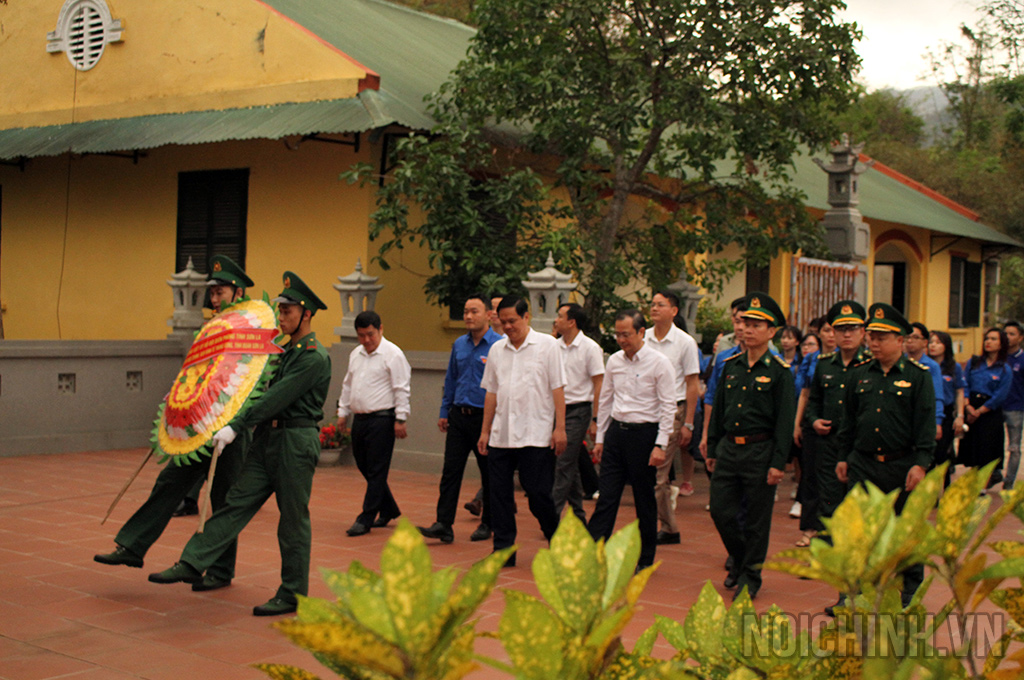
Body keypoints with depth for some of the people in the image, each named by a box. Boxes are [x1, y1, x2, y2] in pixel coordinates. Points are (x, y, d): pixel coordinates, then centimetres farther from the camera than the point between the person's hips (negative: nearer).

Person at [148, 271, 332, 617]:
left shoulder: (314, 357, -14)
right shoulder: (285, 351, 15)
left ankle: (292, 595, 10)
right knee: (237, 502, 3)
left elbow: (278, 397, -21)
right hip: (268, 437, 8)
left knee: (293, 520, 1)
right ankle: (192, 564, 2)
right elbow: (271, 394, 23)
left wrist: (236, 426, -23)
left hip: (296, 442, -8)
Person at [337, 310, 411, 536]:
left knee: (376, 471, -4)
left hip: (382, 419, -8)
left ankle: (366, 519, 1)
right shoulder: (355, 354, 14)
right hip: (359, 418, 8)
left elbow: (401, 389, -11)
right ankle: (389, 509, 28)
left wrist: (400, 419, -14)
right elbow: (348, 385, 23)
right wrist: (343, 412, 19)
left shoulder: (392, 354, -9)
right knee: (364, 467, 13)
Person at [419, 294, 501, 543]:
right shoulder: (459, 345, 10)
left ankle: (487, 524, 20)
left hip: (485, 417, -5)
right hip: (459, 415, 5)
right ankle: (444, 525, -3)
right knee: (450, 470, -2)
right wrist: (444, 412, 15)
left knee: (489, 473, 7)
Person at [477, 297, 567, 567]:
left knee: (538, 494, -2)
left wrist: (560, 427, -8)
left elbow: (557, 388, -3)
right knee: (500, 494, 5)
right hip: (501, 435, 4)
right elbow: (491, 392, 14)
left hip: (535, 435, -4)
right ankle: (503, 551, 14)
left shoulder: (547, 345, -1)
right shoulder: (496, 349, 11)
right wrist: (485, 431, 12)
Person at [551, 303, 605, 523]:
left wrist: (595, 418, -11)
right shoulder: (556, 347, 10)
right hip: (558, 409, 6)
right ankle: (578, 516, 20)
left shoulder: (590, 348, -7)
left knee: (564, 463, -11)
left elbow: (599, 385, -7)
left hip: (578, 410, -6)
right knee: (570, 465, 11)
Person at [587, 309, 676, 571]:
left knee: (644, 500, 6)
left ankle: (644, 559, 17)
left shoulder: (659, 363, -9)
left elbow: (668, 407, -9)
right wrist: (600, 437, 14)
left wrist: (660, 445, -14)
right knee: (606, 497, 2)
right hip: (616, 431, 4)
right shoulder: (614, 361, 7)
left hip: (644, 432, -4)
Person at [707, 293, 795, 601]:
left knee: (756, 518, 4)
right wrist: (712, 449, 13)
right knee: (720, 510, 5)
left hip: (760, 451, -4)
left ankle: (751, 576, 18)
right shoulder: (730, 366, 9)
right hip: (728, 448, 5)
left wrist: (778, 463, -12)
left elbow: (785, 421, -8)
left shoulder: (780, 372, -6)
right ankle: (739, 560, 29)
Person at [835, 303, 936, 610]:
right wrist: (843, 457, 12)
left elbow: (926, 424, -7)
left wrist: (921, 463, -14)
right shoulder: (859, 374, 8)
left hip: (902, 466, -3)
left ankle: (909, 596, 24)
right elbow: (848, 420, 15)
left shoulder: (919, 376, -4)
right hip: (863, 465, 3)